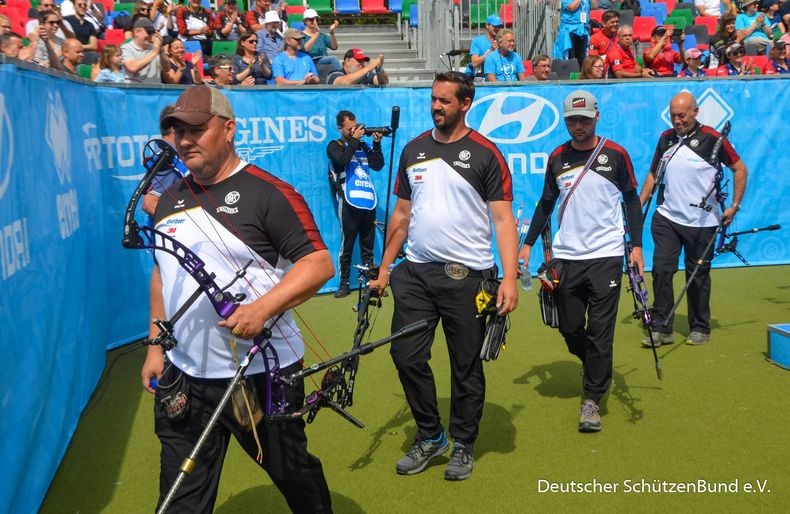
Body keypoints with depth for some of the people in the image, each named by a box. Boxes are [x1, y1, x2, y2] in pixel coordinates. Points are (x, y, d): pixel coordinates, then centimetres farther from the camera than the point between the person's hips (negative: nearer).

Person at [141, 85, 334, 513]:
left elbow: (319, 264, -16)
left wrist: (262, 308, -28)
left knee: (293, 473, 13)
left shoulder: (269, 193, -11)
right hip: (182, 377, 6)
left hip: (262, 375, -5)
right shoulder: (169, 200, 10)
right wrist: (156, 344, 14)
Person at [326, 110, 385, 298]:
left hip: (368, 202, 4)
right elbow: (342, 160, -16)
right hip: (349, 203, -4)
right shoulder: (334, 146, 6)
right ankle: (344, 283, 5)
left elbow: (378, 165, 7)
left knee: (368, 246, 8)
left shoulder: (363, 145, 17)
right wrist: (354, 140, -8)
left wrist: (377, 144, -3)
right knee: (347, 245, -2)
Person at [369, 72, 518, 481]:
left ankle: (463, 445, 24)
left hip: (466, 275, -4)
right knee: (406, 355, 1)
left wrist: (509, 278, -17)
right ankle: (429, 435, 23)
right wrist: (384, 268, 13)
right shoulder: (413, 150, 10)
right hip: (415, 272, 4)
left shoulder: (485, 154, -4)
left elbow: (503, 219, -7)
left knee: (466, 365, 5)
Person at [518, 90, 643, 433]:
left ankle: (592, 400, 5)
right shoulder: (557, 158, 7)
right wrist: (528, 244, 9)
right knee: (569, 327, 7)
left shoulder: (615, 154, 0)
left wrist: (636, 245, -2)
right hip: (567, 256, 3)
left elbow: (631, 200, 6)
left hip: (606, 254, -3)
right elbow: (546, 204, 15)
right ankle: (594, 367, 38)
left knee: (600, 330, -4)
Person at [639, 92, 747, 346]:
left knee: (698, 275, 7)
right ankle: (662, 329, 5)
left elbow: (740, 169, 0)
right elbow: (653, 174, 16)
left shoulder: (711, 138, -7)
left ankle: (700, 329, 22)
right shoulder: (665, 138, 7)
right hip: (666, 218, 4)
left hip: (701, 222, -3)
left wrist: (734, 206, -5)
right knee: (661, 270, -4)